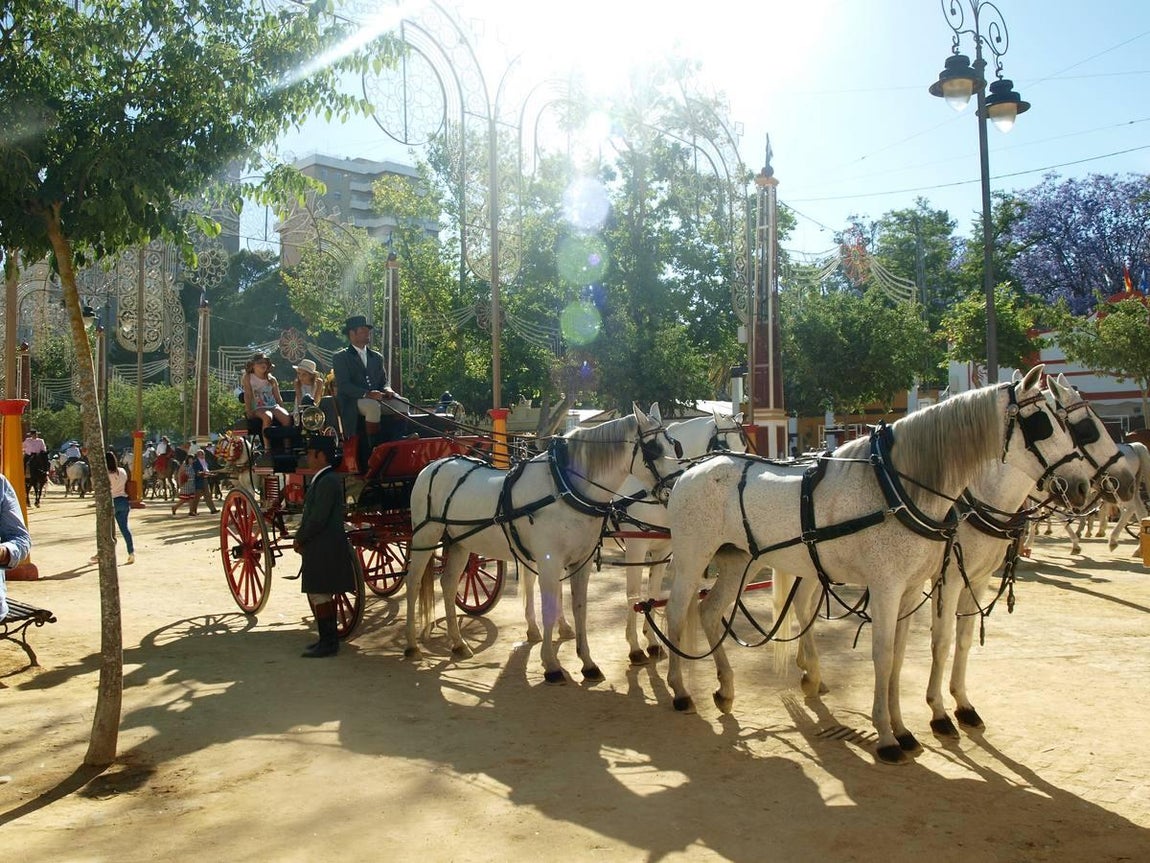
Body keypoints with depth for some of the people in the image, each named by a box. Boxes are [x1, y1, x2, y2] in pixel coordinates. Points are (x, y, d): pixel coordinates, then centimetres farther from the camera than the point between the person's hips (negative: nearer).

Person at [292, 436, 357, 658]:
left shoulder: (327, 481, -19)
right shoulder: (324, 479, 13)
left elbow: (318, 519, -22)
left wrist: (299, 539, -10)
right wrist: (302, 538, 9)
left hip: (323, 549, -10)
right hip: (322, 548, 10)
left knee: (319, 594, -3)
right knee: (322, 594, 16)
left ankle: (328, 642, 4)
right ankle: (328, 639, 25)